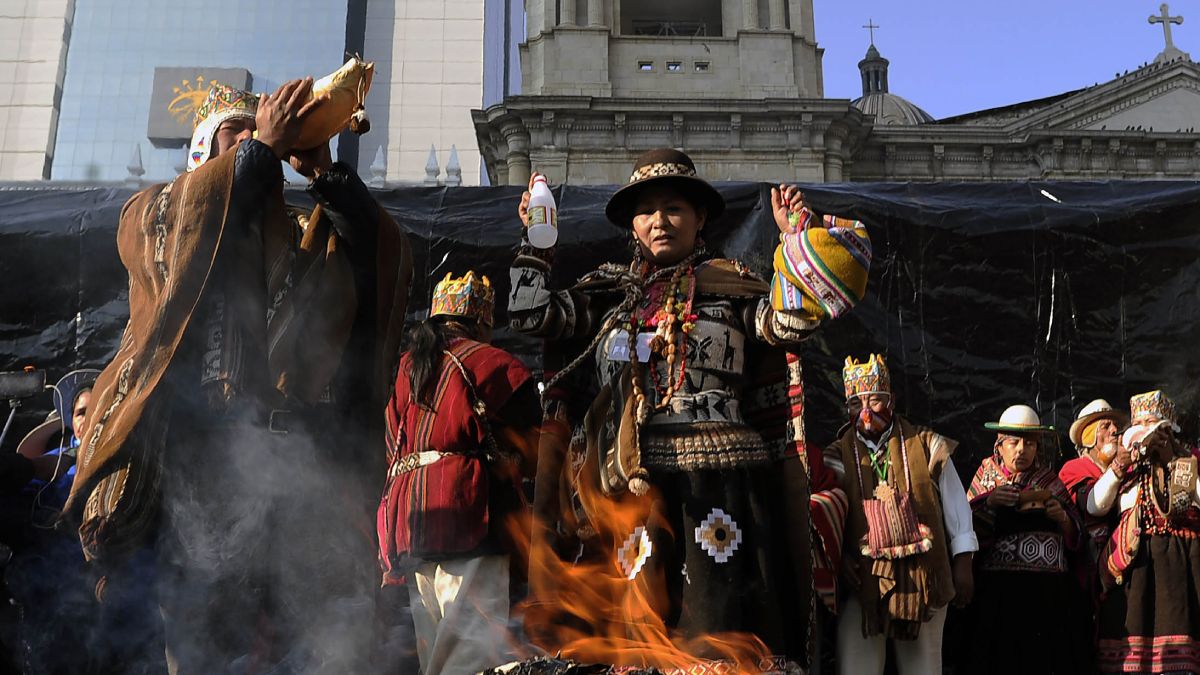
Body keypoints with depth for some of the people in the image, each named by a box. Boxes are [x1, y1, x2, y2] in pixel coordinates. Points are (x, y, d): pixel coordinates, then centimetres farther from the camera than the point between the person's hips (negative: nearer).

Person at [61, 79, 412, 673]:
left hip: (301, 458, 2)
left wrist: (321, 169, 2)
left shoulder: (305, 234, 23)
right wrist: (264, 149, -3)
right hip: (201, 442, -2)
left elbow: (387, 260, 7)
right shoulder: (153, 211, 20)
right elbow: (180, 232, -4)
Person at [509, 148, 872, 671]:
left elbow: (788, 323, -8)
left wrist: (795, 236, -14)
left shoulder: (730, 287, 8)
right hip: (635, 487, 3)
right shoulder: (614, 294, 15)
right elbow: (530, 313, 9)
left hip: (718, 483, -3)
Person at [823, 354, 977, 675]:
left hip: (924, 577, 0)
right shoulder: (838, 458, 5)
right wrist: (838, 556, -9)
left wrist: (962, 565, 6)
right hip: (863, 583, 0)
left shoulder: (926, 446, 4)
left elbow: (956, 506, 7)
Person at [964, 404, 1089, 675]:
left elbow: (1075, 539, 14)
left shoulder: (1051, 482, 14)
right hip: (999, 592, -1)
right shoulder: (986, 479, 11)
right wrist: (988, 503, -12)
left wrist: (1063, 517, -5)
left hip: (1050, 592, 2)